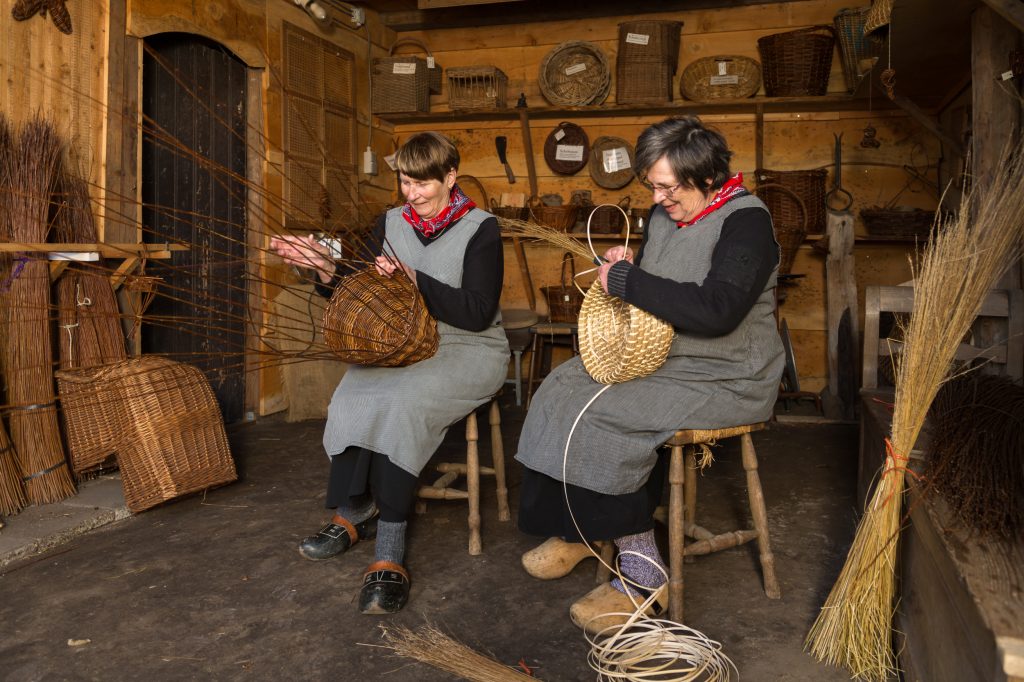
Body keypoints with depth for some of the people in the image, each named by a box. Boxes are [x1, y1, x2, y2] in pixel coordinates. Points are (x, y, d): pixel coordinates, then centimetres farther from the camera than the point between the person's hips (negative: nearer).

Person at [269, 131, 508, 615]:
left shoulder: (480, 229, -5)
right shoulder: (391, 222, 10)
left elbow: (478, 312, -15)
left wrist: (413, 278, -23)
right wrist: (327, 270, -11)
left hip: (468, 352, -4)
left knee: (400, 400, -32)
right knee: (351, 397, -26)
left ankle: (389, 554, -27)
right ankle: (353, 513, -7)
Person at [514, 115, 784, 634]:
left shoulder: (745, 221, -17)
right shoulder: (665, 213, 9)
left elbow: (717, 309, -32)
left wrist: (627, 281, -24)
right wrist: (622, 269, -1)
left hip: (726, 379, -8)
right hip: (660, 358, 9)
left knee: (599, 414, -23)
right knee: (565, 386, -5)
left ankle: (642, 574, -9)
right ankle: (580, 529, 11)